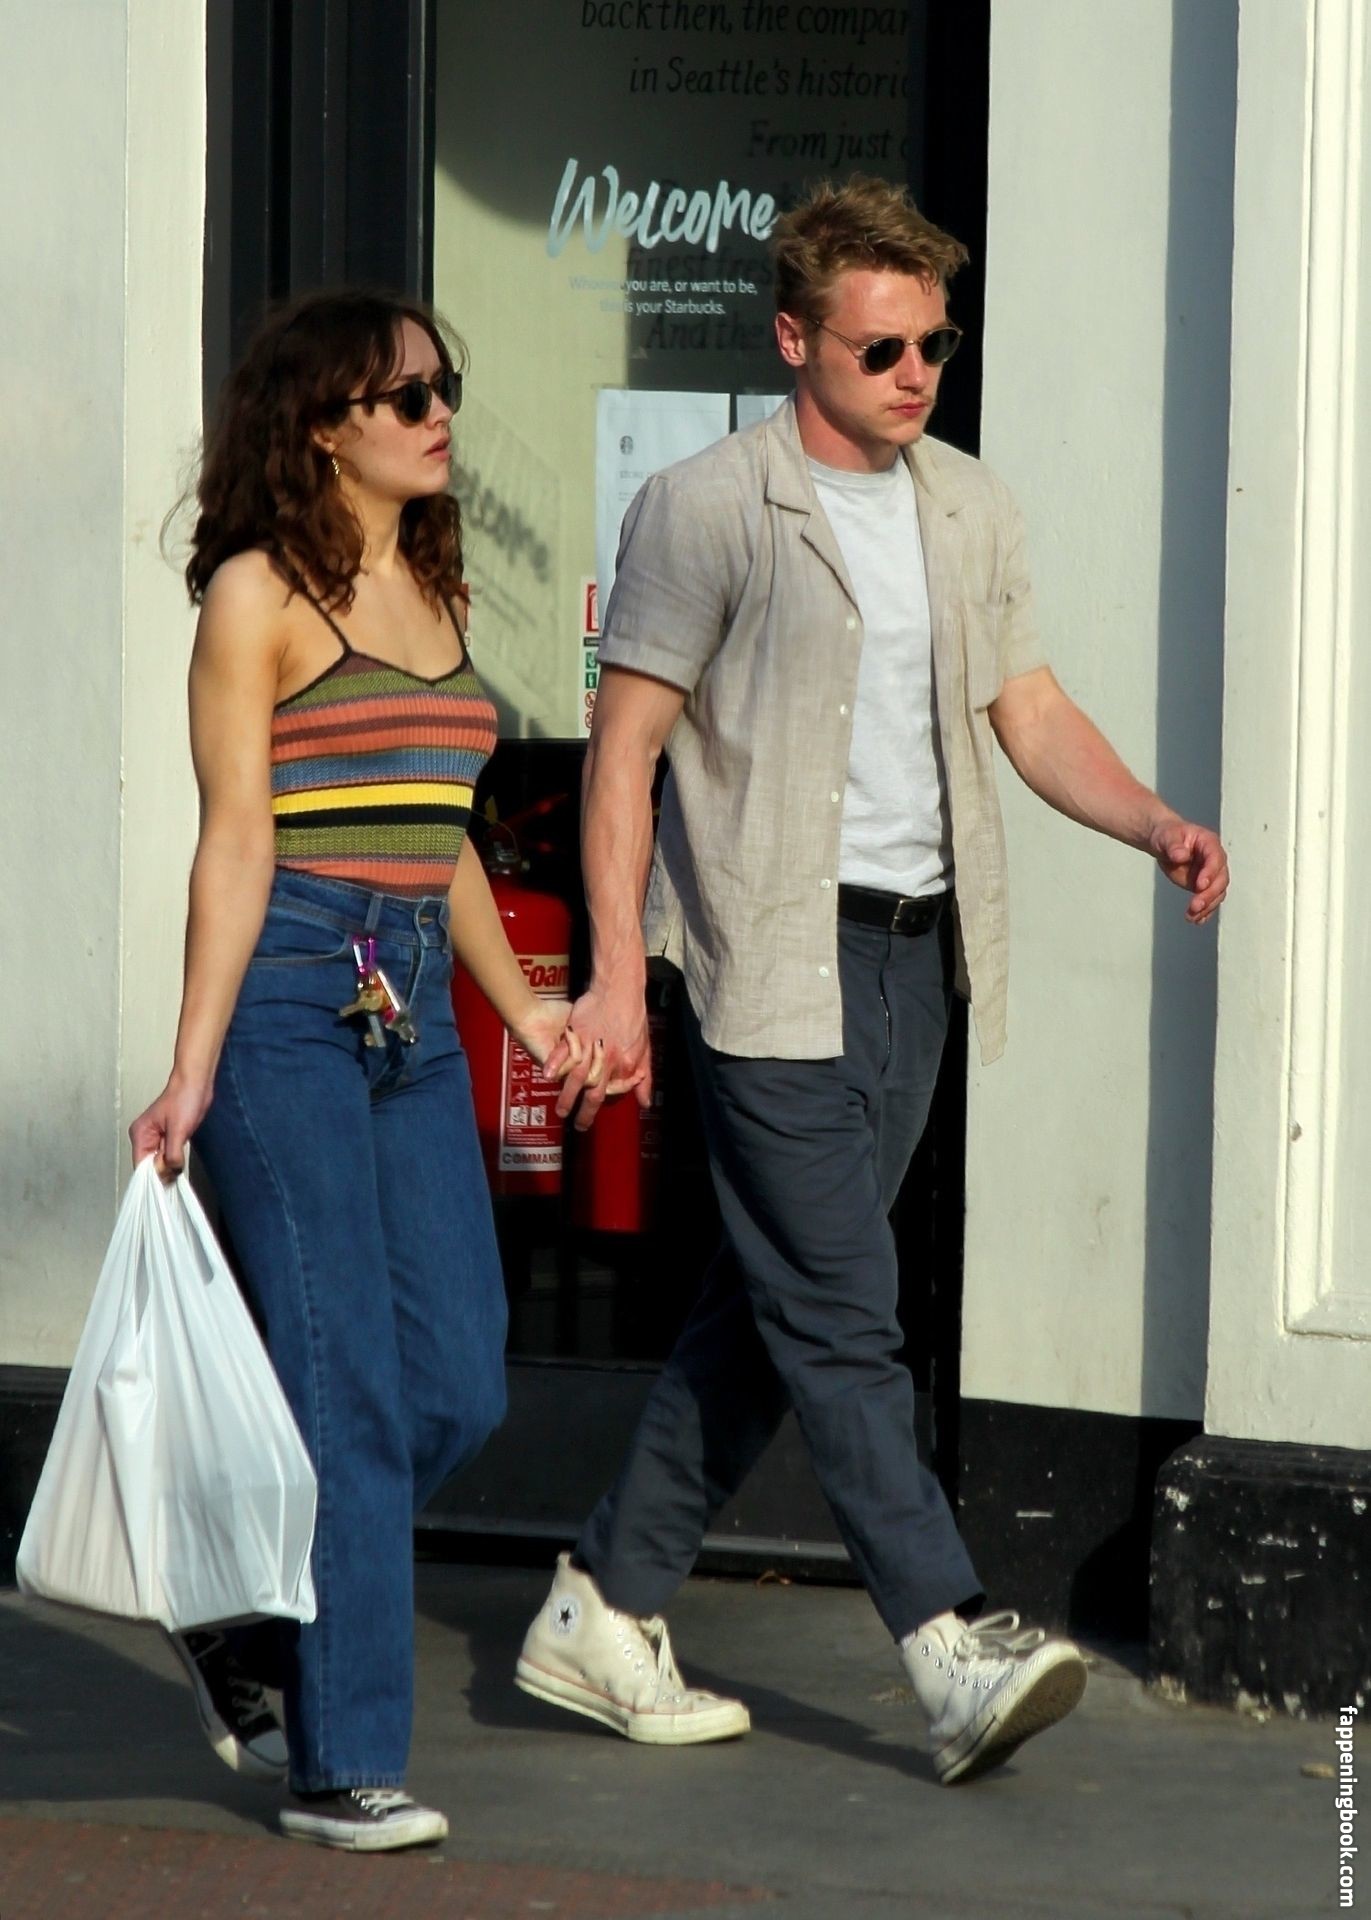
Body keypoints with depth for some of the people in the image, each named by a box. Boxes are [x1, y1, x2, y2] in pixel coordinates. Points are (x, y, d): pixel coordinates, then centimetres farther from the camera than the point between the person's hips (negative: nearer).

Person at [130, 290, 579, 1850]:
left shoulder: (433, 592, 16)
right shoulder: (260, 594, -5)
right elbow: (238, 844, -10)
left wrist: (523, 1010, 27)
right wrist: (192, 1071, -14)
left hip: (412, 1013, 7)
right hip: (288, 1001, -7)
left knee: (460, 1383, 3)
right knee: (345, 1387, -7)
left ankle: (243, 1623, 25)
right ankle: (340, 1764, 0)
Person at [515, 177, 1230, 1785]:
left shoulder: (970, 511, 13)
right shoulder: (705, 509, -6)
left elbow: (1027, 708, 15)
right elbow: (625, 748, -6)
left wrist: (1153, 823, -4)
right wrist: (615, 974, -12)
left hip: (913, 955, 7)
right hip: (775, 959, -7)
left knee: (772, 1308, 10)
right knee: (840, 1317, -10)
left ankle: (605, 1613, 19)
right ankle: (952, 1655, -15)